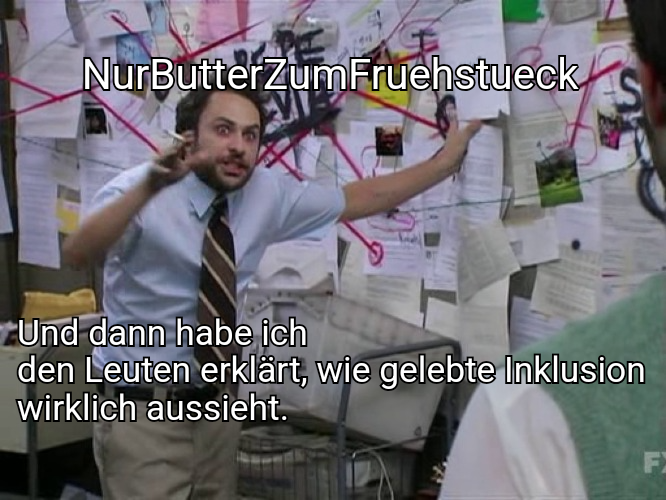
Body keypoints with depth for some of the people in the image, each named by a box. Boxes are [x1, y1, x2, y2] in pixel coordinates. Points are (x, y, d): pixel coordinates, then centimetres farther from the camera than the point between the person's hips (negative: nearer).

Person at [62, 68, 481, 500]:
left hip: (219, 402, 5)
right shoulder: (138, 191, -16)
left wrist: (443, 165, 7)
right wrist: (148, 188, -48)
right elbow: (76, 254, -34)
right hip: (143, 407, -5)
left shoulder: (268, 194, -2)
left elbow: (361, 198, 10)